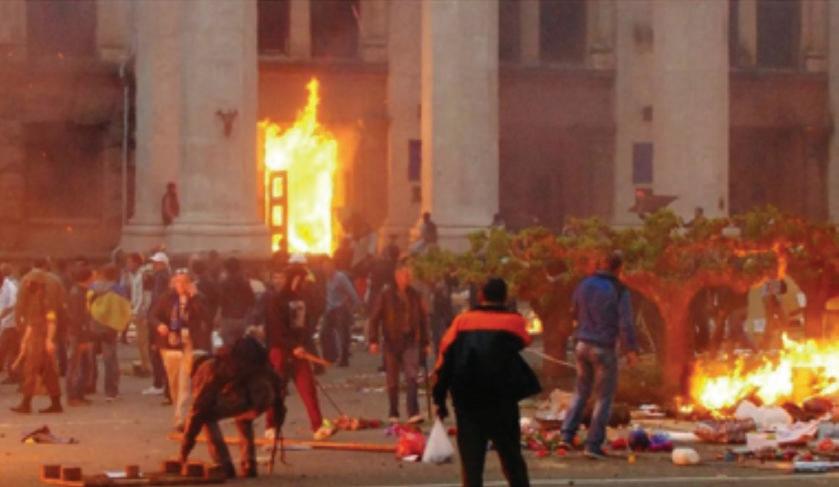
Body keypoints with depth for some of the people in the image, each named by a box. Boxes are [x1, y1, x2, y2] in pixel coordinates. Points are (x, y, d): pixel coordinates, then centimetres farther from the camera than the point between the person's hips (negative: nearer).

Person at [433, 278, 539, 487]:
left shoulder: (462, 321, 3)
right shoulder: (514, 322, 0)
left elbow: (444, 360, 1)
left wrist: (440, 398, 5)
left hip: (467, 402, 0)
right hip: (502, 403, 0)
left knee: (471, 460, 3)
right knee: (511, 457, 12)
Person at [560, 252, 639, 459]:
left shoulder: (584, 285, 4)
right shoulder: (619, 291, -11)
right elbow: (625, 323, -16)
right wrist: (631, 349, -12)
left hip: (582, 345, 5)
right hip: (604, 349, -5)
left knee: (582, 391, 20)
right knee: (604, 397, 6)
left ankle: (567, 435, 10)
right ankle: (593, 444, 2)